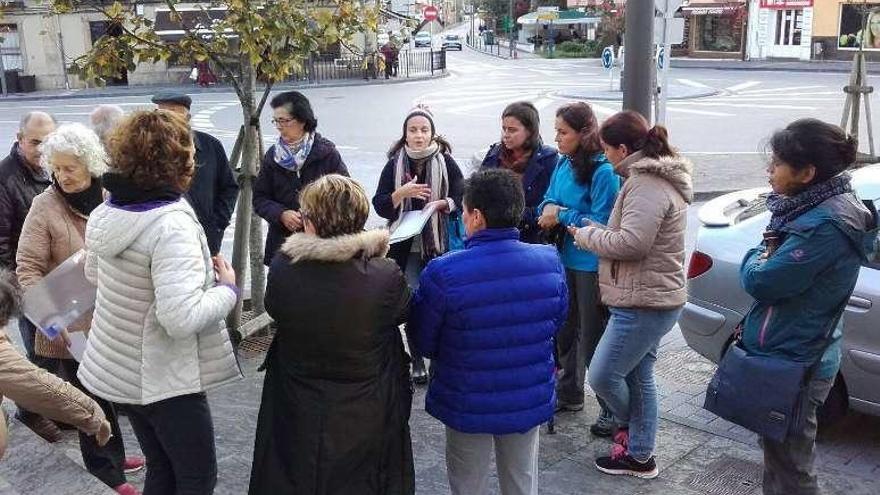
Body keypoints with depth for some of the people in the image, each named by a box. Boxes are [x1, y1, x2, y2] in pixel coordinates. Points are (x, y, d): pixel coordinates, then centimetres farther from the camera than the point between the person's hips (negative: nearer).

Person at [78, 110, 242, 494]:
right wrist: (227, 288, -18)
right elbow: (183, 318, -34)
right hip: (166, 379, -8)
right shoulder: (172, 226, -27)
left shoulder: (106, 212, 0)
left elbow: (94, 273, 19)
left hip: (121, 369, 8)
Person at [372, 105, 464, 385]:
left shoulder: (446, 163, 1)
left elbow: (461, 199, 1)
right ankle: (416, 362, 17)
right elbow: (380, 206, 1)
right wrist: (402, 193, -16)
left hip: (438, 246, -1)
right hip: (404, 247, 1)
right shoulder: (395, 164, 4)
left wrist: (441, 203, -19)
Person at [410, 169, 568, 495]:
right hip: (531, 401, 3)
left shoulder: (442, 274, -25)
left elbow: (423, 342, -11)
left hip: (469, 405, -3)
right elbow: (557, 322, 4)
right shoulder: (550, 262, -13)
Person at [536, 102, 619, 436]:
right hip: (566, 259, 8)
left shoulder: (603, 171, -19)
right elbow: (549, 200, 12)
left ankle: (611, 409, 19)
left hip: (592, 266, -8)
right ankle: (569, 394, 38)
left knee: (594, 338, 3)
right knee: (565, 330, 20)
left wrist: (562, 215, -17)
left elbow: (601, 222, -22)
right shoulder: (563, 164, 4)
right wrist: (549, 209, -10)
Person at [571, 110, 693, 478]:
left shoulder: (646, 184, -20)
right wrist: (598, 231, 8)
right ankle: (639, 455, 27)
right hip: (650, 300, 11)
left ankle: (629, 426, 28)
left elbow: (631, 242, -27)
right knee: (639, 378, 16)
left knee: (602, 376, 1)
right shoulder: (655, 177, 15)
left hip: (643, 304, -10)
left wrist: (587, 235, -12)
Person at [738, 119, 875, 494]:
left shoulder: (826, 225, -26)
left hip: (790, 364, -10)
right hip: (794, 355, 10)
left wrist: (759, 255, -4)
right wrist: (769, 256, -6)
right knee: (780, 460, 24)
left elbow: (760, 281, -23)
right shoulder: (817, 208, 5)